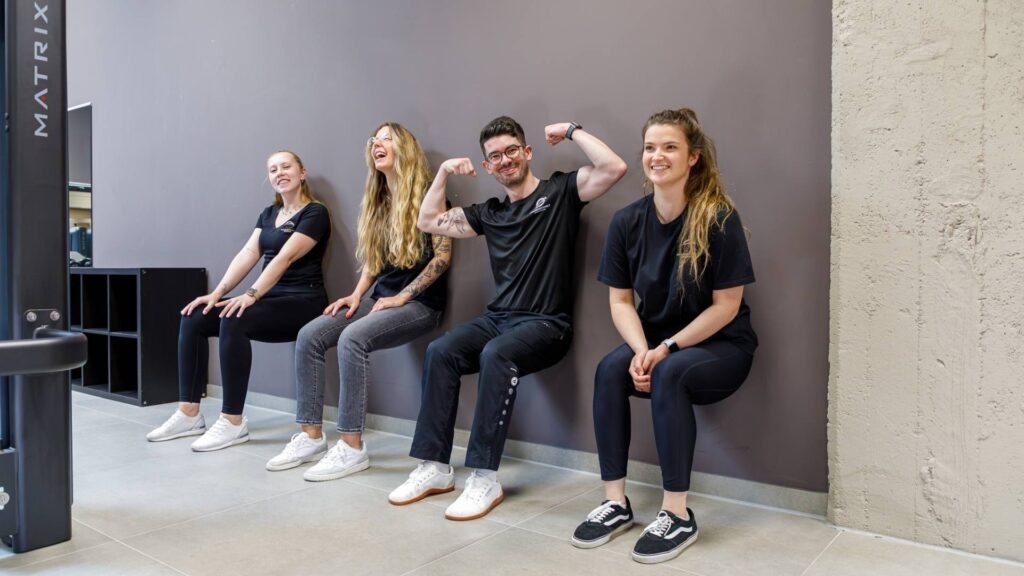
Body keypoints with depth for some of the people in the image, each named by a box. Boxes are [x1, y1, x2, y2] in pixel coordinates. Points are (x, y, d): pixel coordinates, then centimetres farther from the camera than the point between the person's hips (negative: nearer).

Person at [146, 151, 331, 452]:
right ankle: (189, 413, -3)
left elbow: (285, 258, -20)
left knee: (234, 321, -32)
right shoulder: (268, 214, 18)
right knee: (193, 318, -7)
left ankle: (232, 423, -23)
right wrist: (217, 293, -7)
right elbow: (247, 254, 6)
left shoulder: (315, 213, -7)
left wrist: (251, 295, -29)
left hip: (302, 302, -8)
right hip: (270, 298, 8)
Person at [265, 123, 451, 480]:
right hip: (381, 297, 8)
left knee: (352, 338, -32)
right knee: (309, 335, -11)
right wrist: (357, 294, 4)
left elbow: (442, 255, -13)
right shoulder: (377, 203, 17)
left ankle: (352, 448, -23)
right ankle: (311, 437, -6)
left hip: (420, 303, -7)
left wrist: (403, 296, -15)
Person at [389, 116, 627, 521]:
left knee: (496, 355, -35)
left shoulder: (560, 191, 2)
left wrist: (571, 132, -4)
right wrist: (444, 172, 17)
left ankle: (485, 478, -27)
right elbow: (428, 221, 24)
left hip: (547, 323, -5)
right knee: (439, 352, -21)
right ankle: (435, 467, -13)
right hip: (497, 318, 6)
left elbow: (614, 168, -13)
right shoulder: (489, 213, 18)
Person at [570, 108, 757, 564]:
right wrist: (642, 350, -19)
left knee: (669, 374, -33)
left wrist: (667, 348, -20)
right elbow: (620, 300, -2)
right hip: (655, 342, 4)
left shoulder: (719, 219, -16)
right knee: (610, 369, -24)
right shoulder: (627, 221, -4)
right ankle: (615, 503, -14)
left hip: (721, 345, -4)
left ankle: (678, 516, -19)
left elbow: (726, 305, -15)